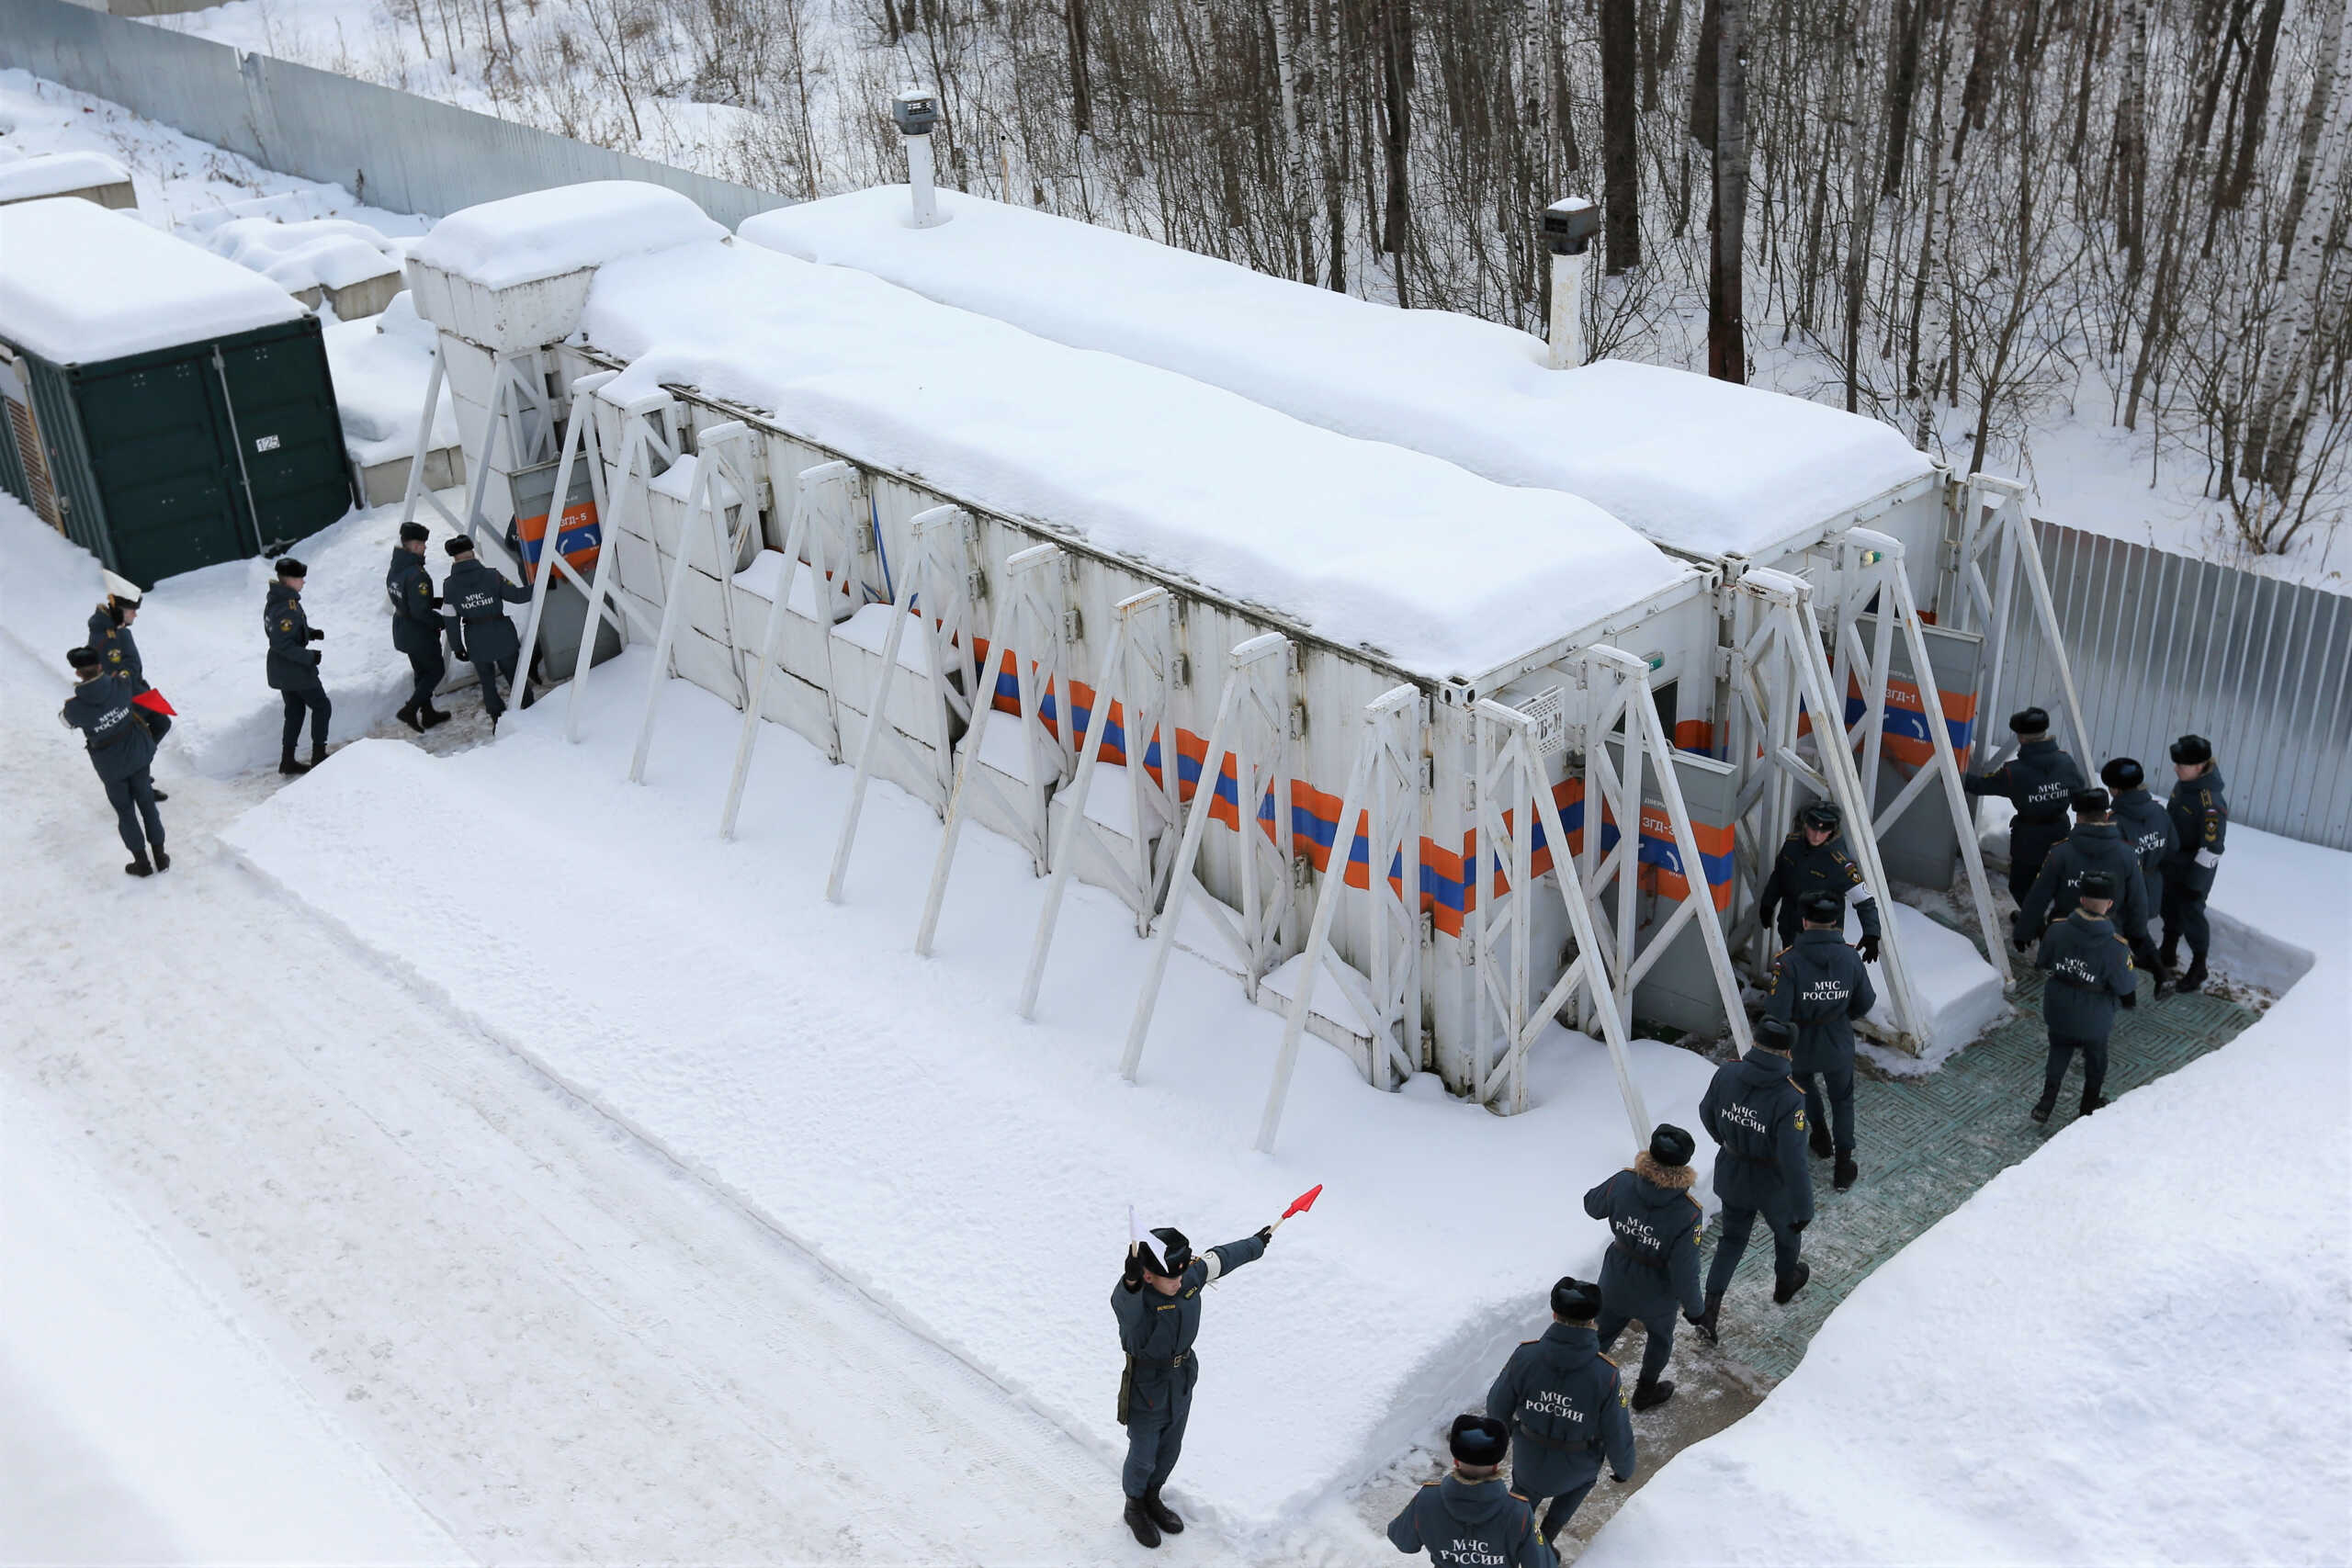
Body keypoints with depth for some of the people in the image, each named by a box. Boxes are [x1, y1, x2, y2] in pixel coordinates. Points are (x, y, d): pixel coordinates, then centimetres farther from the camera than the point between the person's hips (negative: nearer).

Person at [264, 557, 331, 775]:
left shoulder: (275, 600, 4)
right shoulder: (286, 608, -27)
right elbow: (283, 644, -28)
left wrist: (310, 632, 8)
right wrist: (310, 657, -22)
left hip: (281, 670, 9)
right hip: (297, 671, -9)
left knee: (295, 711, 18)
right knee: (321, 707, 6)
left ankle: (287, 760, 21)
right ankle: (319, 755, 10)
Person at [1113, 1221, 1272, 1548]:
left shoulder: (1192, 1275, -15)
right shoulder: (1135, 1297, -34)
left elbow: (1221, 1258, 4)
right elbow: (1125, 1305, -59)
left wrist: (1257, 1244, 21)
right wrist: (1131, 1282, -83)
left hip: (1182, 1384, 6)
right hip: (1146, 1389, -6)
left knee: (1169, 1451, 25)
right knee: (1143, 1458, 15)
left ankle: (1152, 1499, 52)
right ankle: (1135, 1509, 44)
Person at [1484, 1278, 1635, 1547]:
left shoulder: (1525, 1356, -27)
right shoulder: (1606, 1375, -31)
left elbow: (1497, 1406, -11)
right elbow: (1618, 1435, -19)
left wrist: (1502, 1428, 13)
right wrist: (1624, 1469, 3)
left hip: (1529, 1457, 1)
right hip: (1576, 1465, -1)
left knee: (1526, 1492, 34)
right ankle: (1545, 1537, 30)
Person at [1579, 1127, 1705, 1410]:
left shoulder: (1622, 1183, -25)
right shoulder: (1687, 1214, -34)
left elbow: (1592, 1206, -2)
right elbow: (1684, 1271, -26)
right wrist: (1693, 1306, -6)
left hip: (1614, 1286, 2)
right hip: (1656, 1296, -2)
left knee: (1600, 1335, 26)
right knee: (1660, 1337, 30)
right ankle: (1646, 1391, 51)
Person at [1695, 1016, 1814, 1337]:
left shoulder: (1727, 1073, -18)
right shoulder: (1789, 1098, -32)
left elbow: (1707, 1114, 1)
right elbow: (1793, 1159, -30)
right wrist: (1803, 1207, -18)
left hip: (1732, 1175, 4)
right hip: (1773, 1184, -3)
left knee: (1732, 1239, 24)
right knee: (1786, 1229, 29)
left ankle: (1709, 1309, 15)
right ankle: (1785, 1282, 56)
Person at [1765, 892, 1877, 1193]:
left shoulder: (1788, 961, -26)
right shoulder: (1850, 958, -15)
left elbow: (1777, 1012, -26)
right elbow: (1864, 1004, -2)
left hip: (1800, 1044, -2)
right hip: (1838, 1046, 2)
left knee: (1804, 1082, 32)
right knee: (1842, 1100, 21)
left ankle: (1820, 1135, 42)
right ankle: (1843, 1166, 22)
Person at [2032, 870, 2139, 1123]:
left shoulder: (2056, 931, -19)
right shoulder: (2115, 947, -28)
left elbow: (2044, 962, -2)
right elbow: (2125, 987, -17)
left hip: (2058, 1012, 2)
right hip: (2093, 1019, -2)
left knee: (2059, 1052, 26)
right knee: (2095, 1058, 24)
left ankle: (2046, 1103, 27)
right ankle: (2091, 1105, 43)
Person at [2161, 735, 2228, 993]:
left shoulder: (2211, 800, -32)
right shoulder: (2186, 781, -6)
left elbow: (2212, 846, -27)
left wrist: (2196, 881, -22)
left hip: (2195, 866, -9)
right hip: (2172, 860, 9)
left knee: (2191, 913, 4)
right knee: (2170, 907, 23)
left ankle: (2198, 969, 23)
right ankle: (2168, 955, 43)